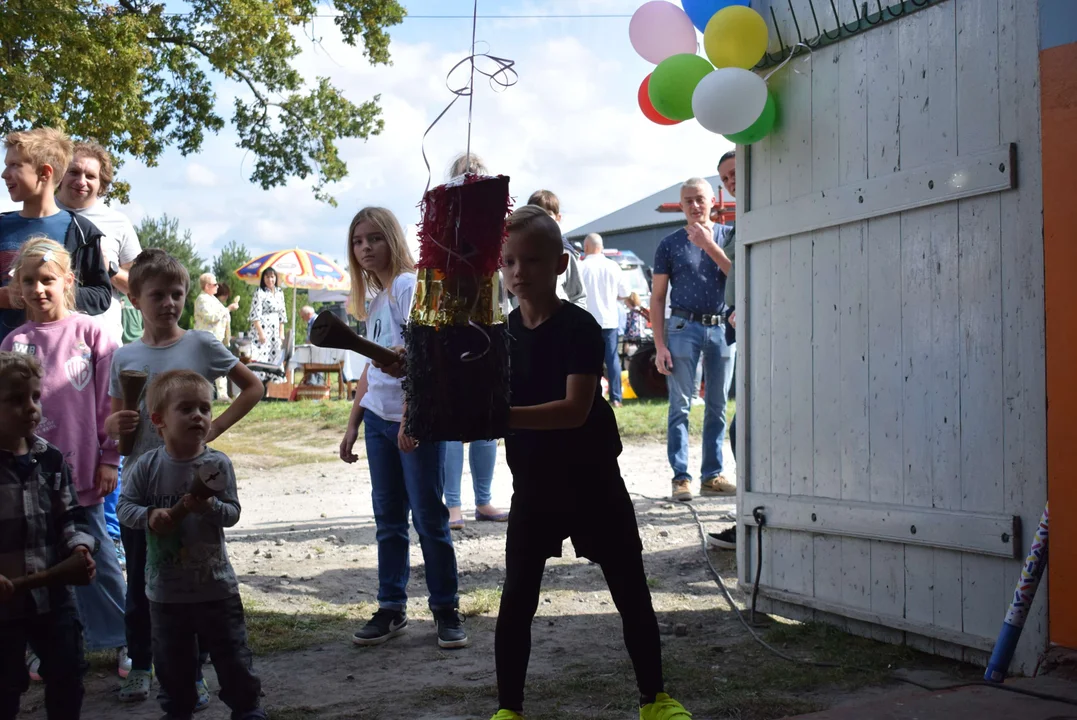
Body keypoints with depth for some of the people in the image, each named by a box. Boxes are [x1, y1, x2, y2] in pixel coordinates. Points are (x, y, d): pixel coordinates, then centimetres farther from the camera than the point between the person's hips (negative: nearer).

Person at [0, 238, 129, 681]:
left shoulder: (90, 334, -3)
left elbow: (110, 403, -2)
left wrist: (108, 459, -3)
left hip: (82, 470, -3)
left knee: (96, 557, 6)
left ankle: (125, 639, 19)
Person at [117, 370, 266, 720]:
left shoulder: (217, 464, -10)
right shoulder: (147, 466, -8)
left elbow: (232, 513, -11)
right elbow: (125, 506, -4)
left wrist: (210, 506, -30)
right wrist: (149, 516, -22)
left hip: (215, 585, -1)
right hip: (165, 588, 1)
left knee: (232, 656, 9)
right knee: (172, 661, 16)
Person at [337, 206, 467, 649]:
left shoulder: (409, 286, -10)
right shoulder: (375, 300, 15)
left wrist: (411, 415, -25)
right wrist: (353, 425, 18)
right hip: (379, 419, 8)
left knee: (429, 517, -1)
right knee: (388, 518, 11)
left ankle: (446, 610, 9)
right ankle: (391, 609, 18)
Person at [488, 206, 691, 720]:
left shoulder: (579, 327, -16)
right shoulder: (500, 335, -1)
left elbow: (576, 409, -27)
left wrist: (502, 415, -37)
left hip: (592, 480, -3)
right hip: (532, 485, 3)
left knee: (630, 592, 7)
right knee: (516, 600, 2)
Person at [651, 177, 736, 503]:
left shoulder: (728, 236, 8)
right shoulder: (670, 244, 5)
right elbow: (657, 297, 4)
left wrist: (708, 245, -14)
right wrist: (660, 346, -4)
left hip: (722, 329, 2)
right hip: (683, 327, -2)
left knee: (717, 407, 6)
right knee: (680, 406, -5)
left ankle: (712, 476, 14)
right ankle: (681, 477, -2)